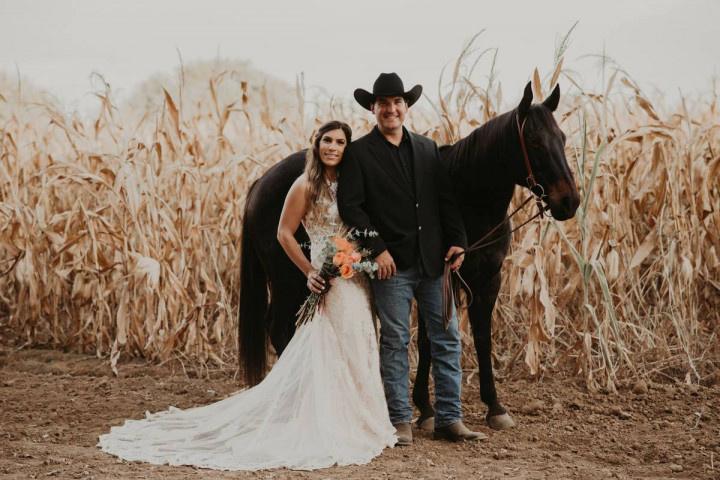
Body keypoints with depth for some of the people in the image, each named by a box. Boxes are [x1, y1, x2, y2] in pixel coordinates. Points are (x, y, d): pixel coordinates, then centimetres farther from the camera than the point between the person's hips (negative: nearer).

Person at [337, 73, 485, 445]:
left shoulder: (428, 149, 13)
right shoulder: (358, 153, -1)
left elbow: (447, 200, 12)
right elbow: (350, 207, -8)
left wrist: (457, 242, -1)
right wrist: (377, 249, -15)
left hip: (433, 261, 5)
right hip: (392, 263, -4)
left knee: (447, 338, 5)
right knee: (395, 342, 1)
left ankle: (449, 419, 11)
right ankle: (400, 421, 8)